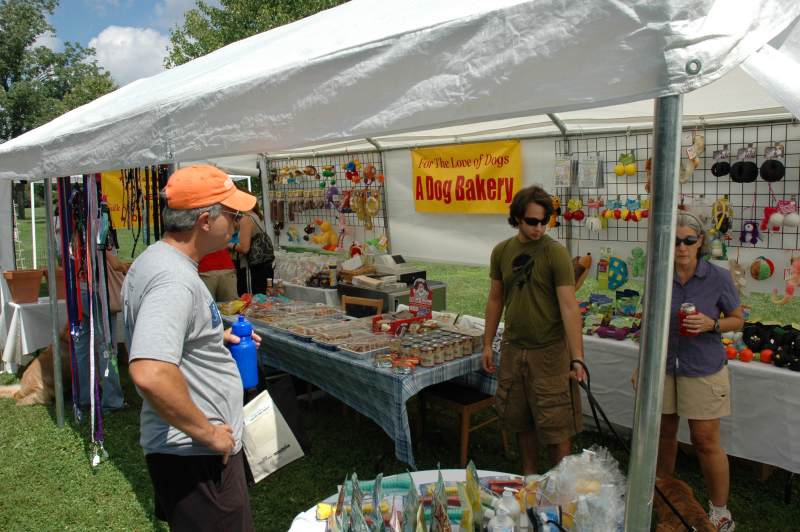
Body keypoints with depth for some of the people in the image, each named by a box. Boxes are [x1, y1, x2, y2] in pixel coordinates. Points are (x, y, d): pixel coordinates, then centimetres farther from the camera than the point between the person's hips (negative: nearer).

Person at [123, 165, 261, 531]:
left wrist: (215, 337, 14)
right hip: (197, 458, -10)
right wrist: (207, 432, -25)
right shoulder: (175, 280, -26)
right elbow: (150, 374, -37)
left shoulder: (151, 260, 7)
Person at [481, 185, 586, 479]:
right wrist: (487, 344, 10)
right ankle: (529, 474, 37)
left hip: (549, 350, -5)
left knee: (555, 424, 4)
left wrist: (577, 358, -23)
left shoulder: (556, 253, -13)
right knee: (521, 420, 17)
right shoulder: (501, 251, 2)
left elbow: (569, 306, -18)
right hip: (513, 348, 5)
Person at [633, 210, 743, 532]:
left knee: (705, 441, 3)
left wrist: (712, 324, -20)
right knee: (665, 433, 16)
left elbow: (737, 320, 1)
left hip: (702, 370, -3)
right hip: (663, 366, 3)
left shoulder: (719, 278, -10)